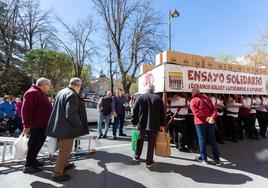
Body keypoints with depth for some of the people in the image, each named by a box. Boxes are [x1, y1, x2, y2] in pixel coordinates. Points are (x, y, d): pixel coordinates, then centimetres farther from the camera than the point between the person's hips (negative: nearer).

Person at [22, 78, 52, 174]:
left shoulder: (40, 93, 16)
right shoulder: (32, 93, -17)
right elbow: (26, 110, -24)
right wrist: (26, 125, -24)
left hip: (42, 125, 10)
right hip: (36, 125, -10)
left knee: (38, 143, 19)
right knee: (34, 144, 0)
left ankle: (33, 160, 34)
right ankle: (28, 166, 13)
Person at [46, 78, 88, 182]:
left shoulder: (61, 91, 6)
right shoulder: (72, 95, -24)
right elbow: (71, 115, -29)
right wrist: (80, 125, -14)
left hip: (59, 126, 10)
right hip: (67, 128, -10)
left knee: (64, 149, 27)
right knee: (65, 151, 9)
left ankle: (64, 165, 46)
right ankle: (57, 173, 24)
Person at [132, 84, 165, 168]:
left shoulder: (140, 97, -3)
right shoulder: (158, 98, -3)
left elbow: (135, 111, -2)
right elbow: (162, 113, -1)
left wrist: (134, 122, 8)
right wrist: (162, 124, 8)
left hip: (142, 124, 1)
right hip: (154, 125, -1)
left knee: (140, 141, 20)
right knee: (151, 144, 10)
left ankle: (137, 156, 37)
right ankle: (149, 162, 18)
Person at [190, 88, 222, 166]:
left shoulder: (193, 101, -1)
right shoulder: (206, 97, 14)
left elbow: (196, 112, -16)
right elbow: (214, 109, 3)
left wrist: (206, 118, -15)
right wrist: (212, 117, -9)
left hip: (200, 122, -4)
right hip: (211, 122, 5)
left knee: (202, 139, 7)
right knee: (212, 139, 12)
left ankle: (203, 158, 16)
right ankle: (217, 159, 19)